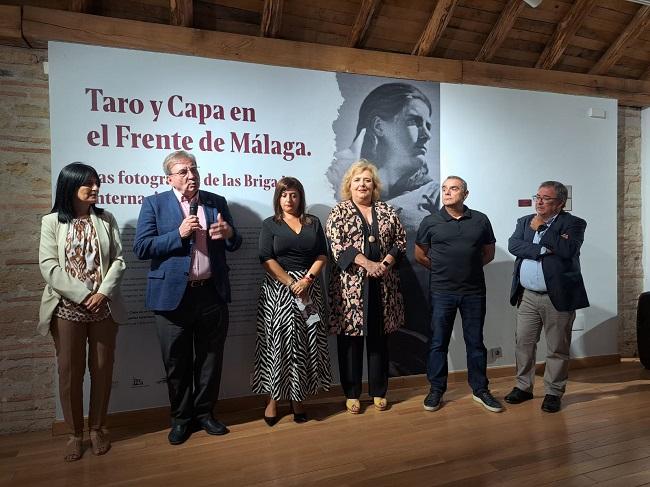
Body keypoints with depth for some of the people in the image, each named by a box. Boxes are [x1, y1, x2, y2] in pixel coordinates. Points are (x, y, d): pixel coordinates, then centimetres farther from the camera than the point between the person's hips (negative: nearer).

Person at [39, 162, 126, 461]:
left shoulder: (106, 219, 5)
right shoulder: (52, 222, 0)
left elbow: (118, 260, 1)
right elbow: (49, 267, -7)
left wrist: (103, 293, -13)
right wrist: (83, 295, -15)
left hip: (104, 307, 2)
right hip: (67, 308, -1)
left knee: (102, 369, 8)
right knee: (70, 372, 7)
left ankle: (97, 428, 26)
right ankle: (75, 433, 25)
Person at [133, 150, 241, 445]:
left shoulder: (217, 202, 8)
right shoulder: (154, 204, 0)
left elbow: (233, 245, 11)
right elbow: (141, 248, -9)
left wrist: (229, 234, -12)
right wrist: (178, 234, -19)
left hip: (212, 294, 3)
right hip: (173, 295, -2)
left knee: (210, 360, 14)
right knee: (177, 363, 12)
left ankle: (205, 413, 33)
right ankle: (181, 418, 31)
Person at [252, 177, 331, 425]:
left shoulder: (313, 223, 11)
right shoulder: (270, 224, 4)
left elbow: (322, 256, 5)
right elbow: (267, 260, -6)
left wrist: (307, 279, -10)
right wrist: (291, 283, -14)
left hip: (309, 288, 2)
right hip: (278, 289, -2)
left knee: (307, 343, 4)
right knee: (278, 342, 0)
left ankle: (297, 398, 18)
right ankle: (273, 398, 14)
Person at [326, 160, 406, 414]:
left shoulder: (387, 211, 11)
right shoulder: (339, 211, 1)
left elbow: (400, 240, 9)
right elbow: (336, 244, -10)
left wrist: (386, 263, -9)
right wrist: (367, 263, -18)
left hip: (382, 284, 3)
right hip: (350, 283, -3)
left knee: (378, 337, 10)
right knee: (350, 337, 4)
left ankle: (378, 391, 24)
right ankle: (352, 393, 18)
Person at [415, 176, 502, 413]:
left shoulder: (480, 220, 3)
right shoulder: (430, 222, -1)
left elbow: (489, 253, 13)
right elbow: (420, 255, 8)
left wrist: (469, 268, 9)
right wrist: (441, 270, 10)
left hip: (474, 292, 1)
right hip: (442, 293, -1)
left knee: (475, 342, 12)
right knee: (438, 342, 7)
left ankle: (480, 389, 27)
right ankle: (436, 389, 22)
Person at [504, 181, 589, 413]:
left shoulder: (573, 223, -3)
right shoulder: (524, 221, 10)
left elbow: (568, 249, -22)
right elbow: (513, 245, -6)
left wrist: (541, 228, -14)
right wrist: (543, 250, -18)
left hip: (557, 297, -4)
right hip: (527, 296, 4)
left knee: (557, 349, 7)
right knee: (523, 344, 11)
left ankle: (553, 393, 23)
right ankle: (523, 387, 27)